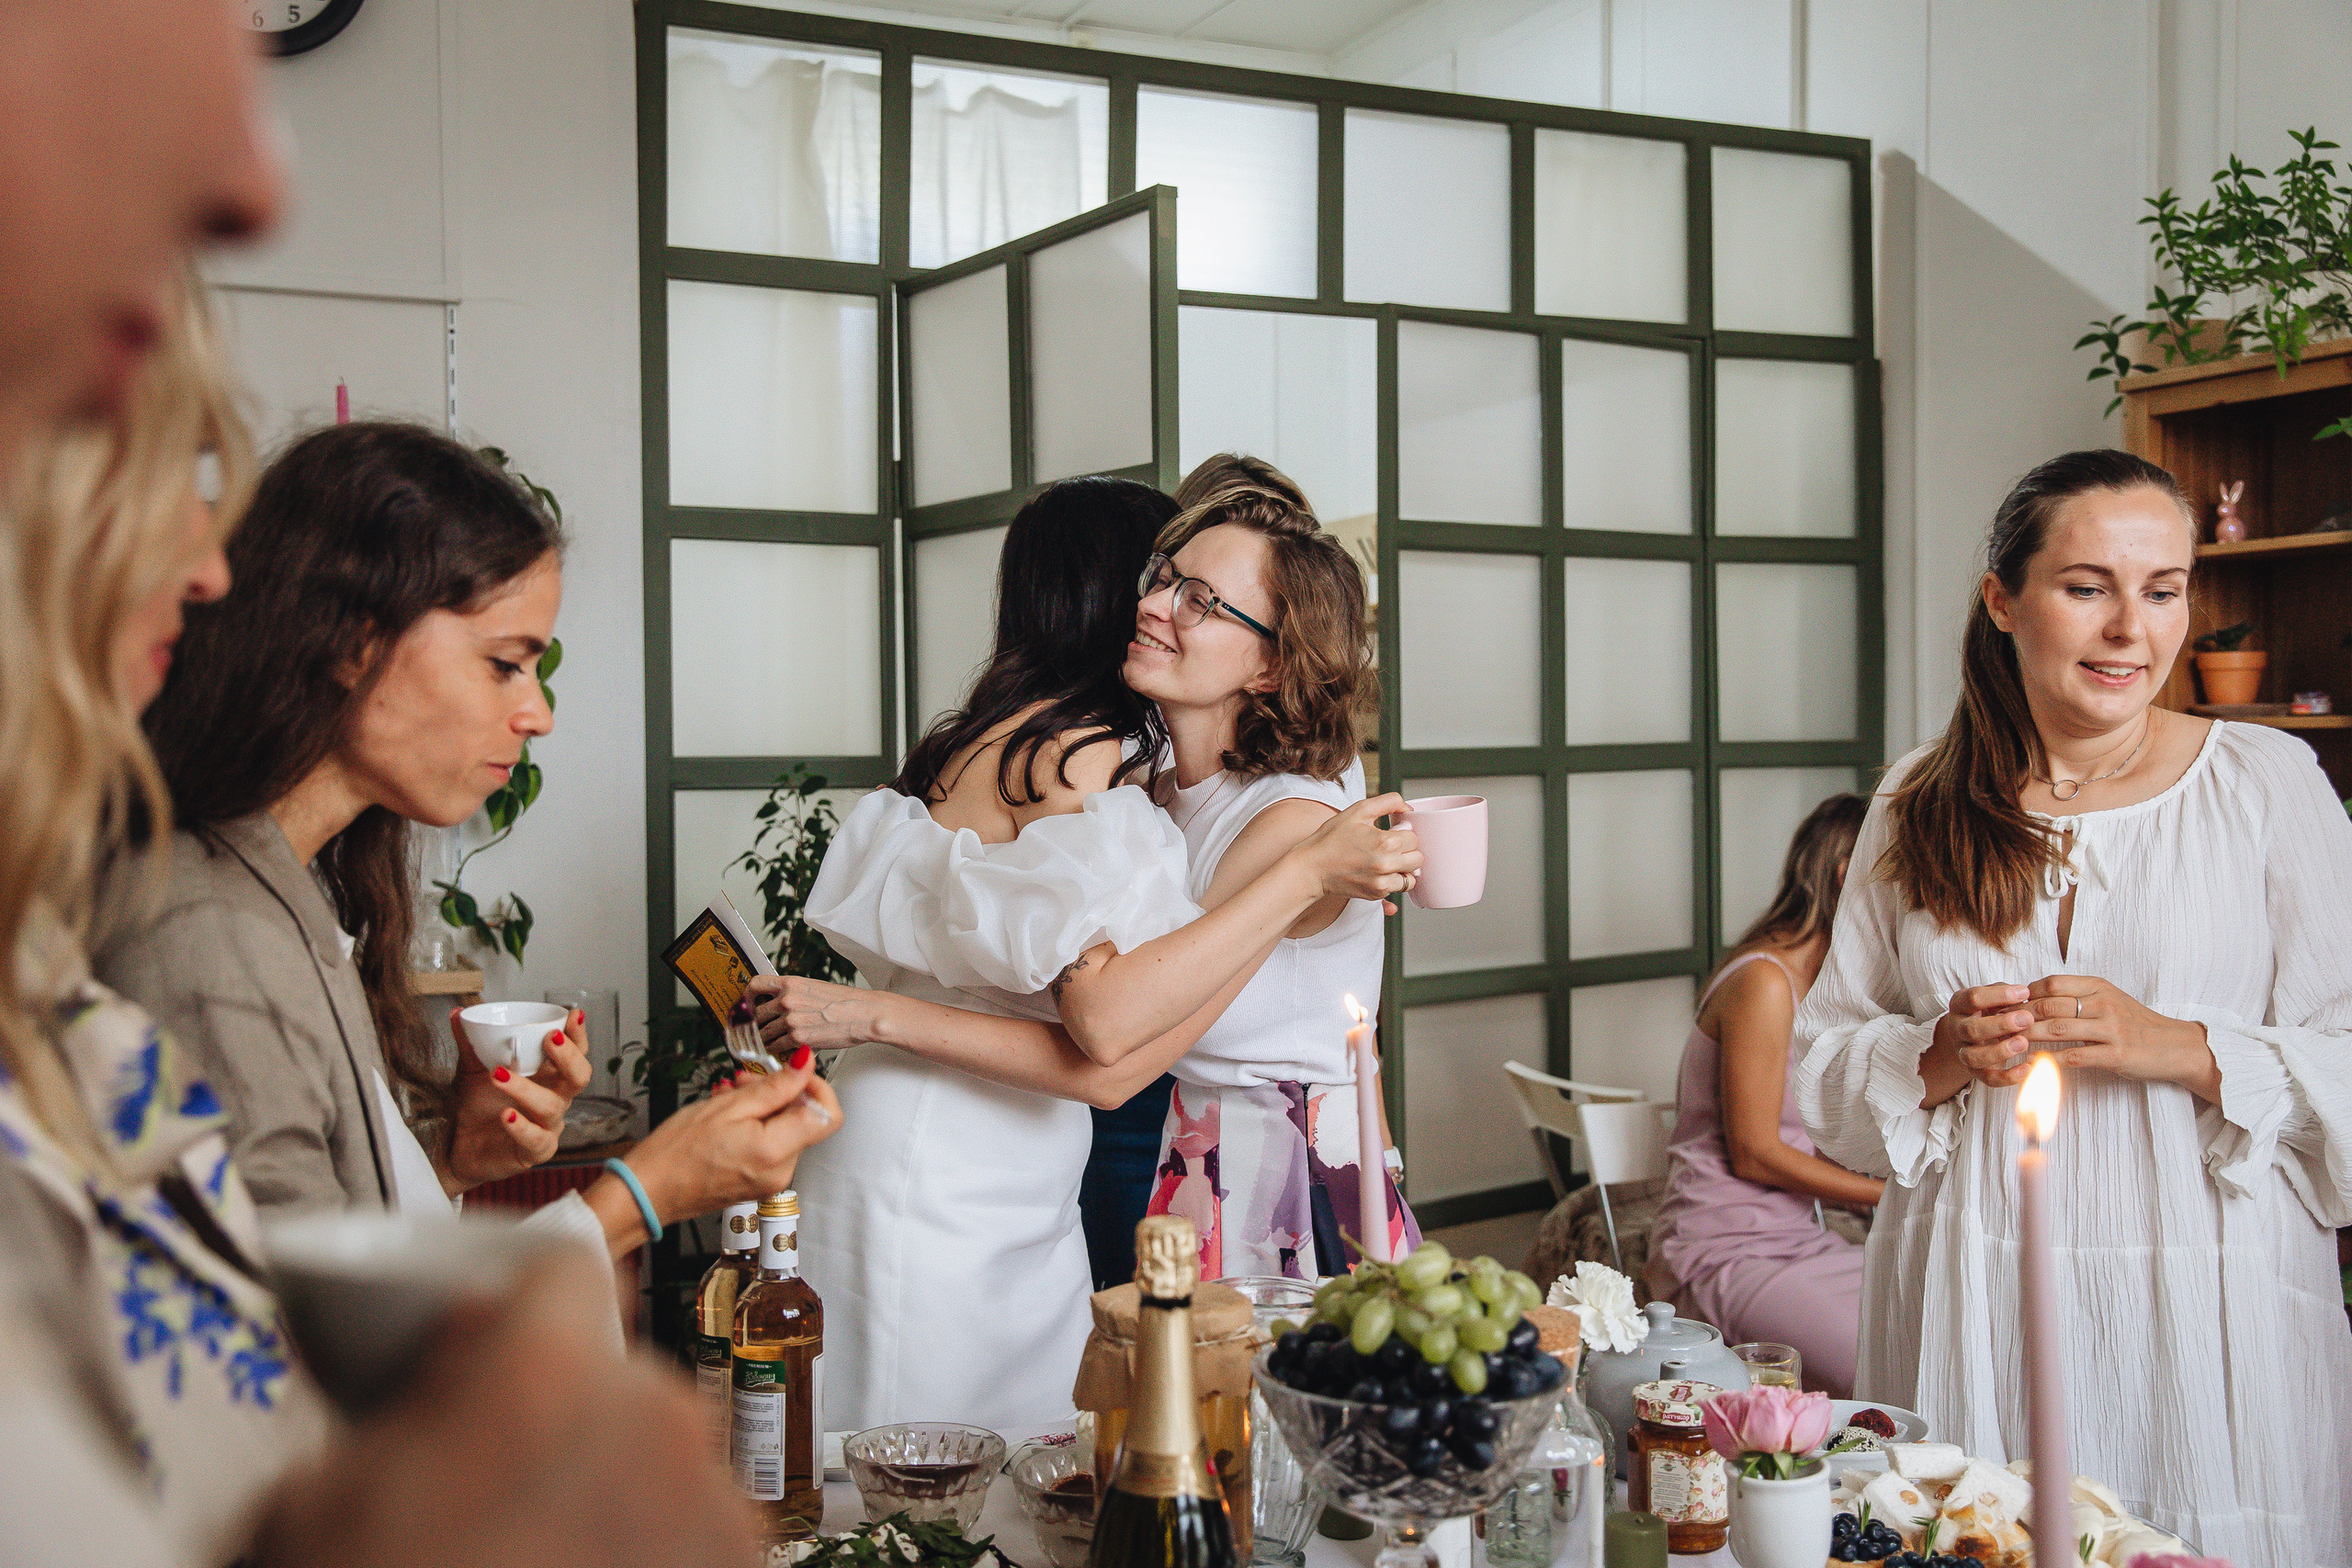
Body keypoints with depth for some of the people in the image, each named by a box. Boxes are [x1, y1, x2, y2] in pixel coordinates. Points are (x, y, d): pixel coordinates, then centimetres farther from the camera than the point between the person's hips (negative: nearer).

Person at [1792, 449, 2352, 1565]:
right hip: (1968, 1303, 2)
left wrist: (2181, 1049, -17)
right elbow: (1825, 1057, 8)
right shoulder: (1919, 803, 6)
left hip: (2204, 1305, -1)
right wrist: (1941, 1058, -10)